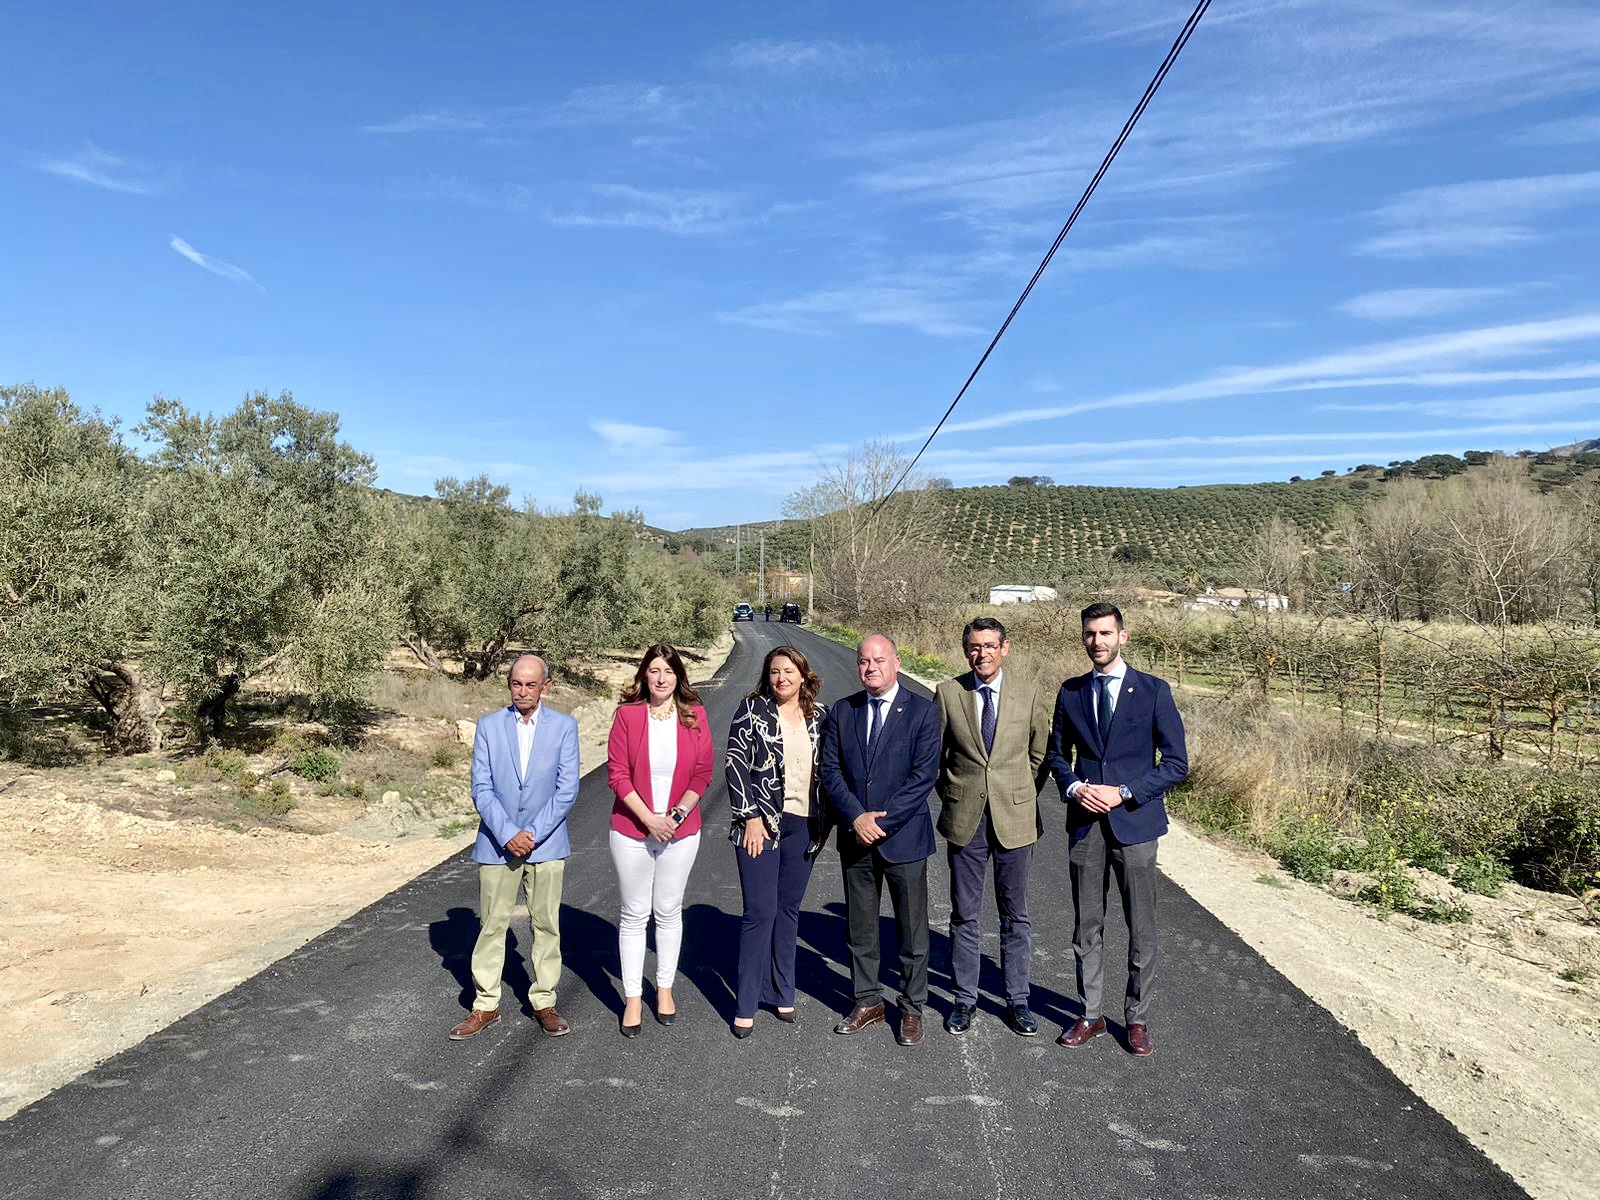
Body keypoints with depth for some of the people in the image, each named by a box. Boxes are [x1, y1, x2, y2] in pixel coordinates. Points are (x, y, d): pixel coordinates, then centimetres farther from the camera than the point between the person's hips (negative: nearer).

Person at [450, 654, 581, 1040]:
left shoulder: (564, 726, -2)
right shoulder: (489, 726, 0)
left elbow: (567, 789, -6)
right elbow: (481, 789, -4)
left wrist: (533, 833, -13)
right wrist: (507, 835, -14)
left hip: (546, 844, 0)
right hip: (497, 843, 1)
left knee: (546, 925, 9)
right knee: (491, 925, 7)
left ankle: (545, 1002, 22)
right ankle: (486, 1005, 20)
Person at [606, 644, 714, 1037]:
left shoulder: (694, 716, -2)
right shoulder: (628, 714, -6)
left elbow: (703, 773, -1)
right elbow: (617, 773, -8)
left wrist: (676, 815, -12)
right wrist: (649, 819, -14)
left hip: (680, 831, 1)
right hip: (631, 831, -1)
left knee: (669, 912, 13)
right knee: (634, 915, 8)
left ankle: (664, 989, 29)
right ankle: (633, 998, 19)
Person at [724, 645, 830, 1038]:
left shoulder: (820, 714, 6)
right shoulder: (752, 709, -4)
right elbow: (736, 764, -8)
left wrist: (825, 822, 8)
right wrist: (751, 817, -13)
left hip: (804, 825, 4)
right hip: (762, 823, -4)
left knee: (789, 910, 13)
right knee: (760, 911, -3)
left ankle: (780, 992, 26)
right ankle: (746, 1005, 7)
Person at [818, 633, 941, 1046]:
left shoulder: (923, 712, -6)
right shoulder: (842, 712, 4)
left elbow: (924, 776, -12)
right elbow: (830, 770, 0)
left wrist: (881, 821, -16)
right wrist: (857, 818, -14)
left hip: (904, 837, -3)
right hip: (855, 838, 3)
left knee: (912, 930, 8)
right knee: (860, 928, 14)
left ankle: (912, 1008, 24)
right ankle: (867, 1002, 30)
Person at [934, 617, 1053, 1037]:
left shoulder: (1031, 694, 0)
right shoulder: (948, 693, -1)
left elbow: (1040, 755, 7)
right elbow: (936, 753, 8)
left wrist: (1021, 798, 3)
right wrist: (951, 796, 4)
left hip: (1015, 819, 0)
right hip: (965, 820, 0)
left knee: (1015, 915, 11)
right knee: (965, 916, 10)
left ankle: (1017, 1000, 24)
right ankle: (964, 998, 23)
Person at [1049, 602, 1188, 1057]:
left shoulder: (1153, 691, -3)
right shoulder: (1070, 692, 7)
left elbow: (1176, 763, -4)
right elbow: (1057, 753, 15)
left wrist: (1123, 793, -14)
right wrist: (1073, 788, -5)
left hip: (1134, 821, -3)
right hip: (1085, 824, 3)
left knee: (1141, 929, 6)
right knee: (1086, 926, 11)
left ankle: (1137, 1019, 22)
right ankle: (1091, 1014, 25)